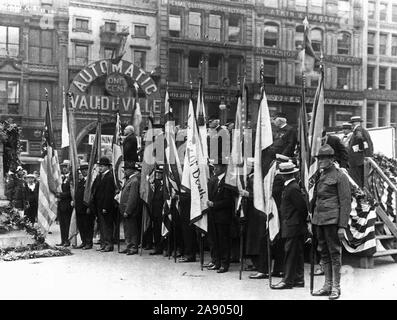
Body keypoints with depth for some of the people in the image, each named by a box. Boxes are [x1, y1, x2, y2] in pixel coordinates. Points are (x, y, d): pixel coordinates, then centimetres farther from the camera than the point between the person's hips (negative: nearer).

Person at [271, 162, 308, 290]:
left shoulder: (292, 188, -17)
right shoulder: (290, 187, 12)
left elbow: (302, 206, -17)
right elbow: (302, 206, 17)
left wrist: (303, 220, -4)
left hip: (292, 227, -10)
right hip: (295, 226, 10)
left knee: (290, 254, -5)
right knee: (297, 254, 13)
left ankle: (288, 280, -1)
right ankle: (298, 279, 19)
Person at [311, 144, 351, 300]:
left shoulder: (340, 177, -6)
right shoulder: (320, 176, 16)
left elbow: (346, 202, -9)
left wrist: (342, 226, -14)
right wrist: (312, 220, 16)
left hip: (332, 220, -7)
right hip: (319, 220, 7)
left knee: (334, 253, -2)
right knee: (324, 253, 11)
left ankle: (336, 287, 6)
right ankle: (327, 285, 19)